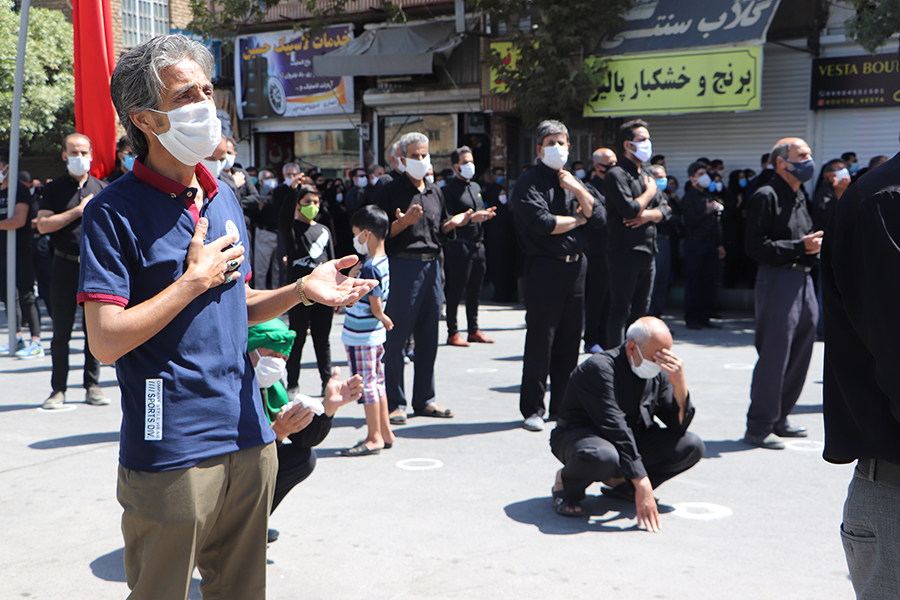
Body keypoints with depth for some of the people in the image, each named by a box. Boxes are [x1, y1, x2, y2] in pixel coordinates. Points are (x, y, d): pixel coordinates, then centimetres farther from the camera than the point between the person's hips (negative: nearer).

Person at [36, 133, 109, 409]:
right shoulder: (53, 189, 5)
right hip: (64, 265, -1)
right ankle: (58, 389, 11)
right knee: (61, 332, 2)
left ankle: (92, 386, 14)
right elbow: (43, 224, -6)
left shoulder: (101, 189, 10)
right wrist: (78, 211, -11)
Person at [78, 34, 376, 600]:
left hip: (249, 438, 7)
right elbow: (106, 340, -19)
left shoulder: (225, 198, 10)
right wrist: (196, 278, -16)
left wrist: (302, 289, 1)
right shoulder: (115, 211, -12)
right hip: (170, 453, -6)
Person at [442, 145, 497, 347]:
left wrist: (485, 214, 5)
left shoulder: (476, 187, 18)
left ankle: (473, 330, 23)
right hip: (459, 246, -8)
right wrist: (471, 218, -20)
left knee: (475, 291, 13)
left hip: (478, 246, 8)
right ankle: (453, 333, 5)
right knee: (455, 291, -3)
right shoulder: (450, 189, -8)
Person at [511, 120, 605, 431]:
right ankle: (532, 409, 5)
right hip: (544, 268, -6)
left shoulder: (574, 181, 16)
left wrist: (577, 190, -6)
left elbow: (600, 217, 7)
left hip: (575, 266, 6)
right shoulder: (529, 182, -4)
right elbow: (543, 223, -17)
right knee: (540, 339, -4)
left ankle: (563, 405, 20)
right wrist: (577, 220, -2)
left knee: (570, 340, 9)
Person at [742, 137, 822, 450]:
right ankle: (759, 426, 2)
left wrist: (813, 247, 6)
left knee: (800, 355, 11)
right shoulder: (766, 197, -9)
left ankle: (779, 418, 23)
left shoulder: (800, 197, 19)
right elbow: (755, 246, -16)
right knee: (774, 356, -7)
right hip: (777, 280, -9)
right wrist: (799, 247, -16)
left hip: (803, 280, 9)